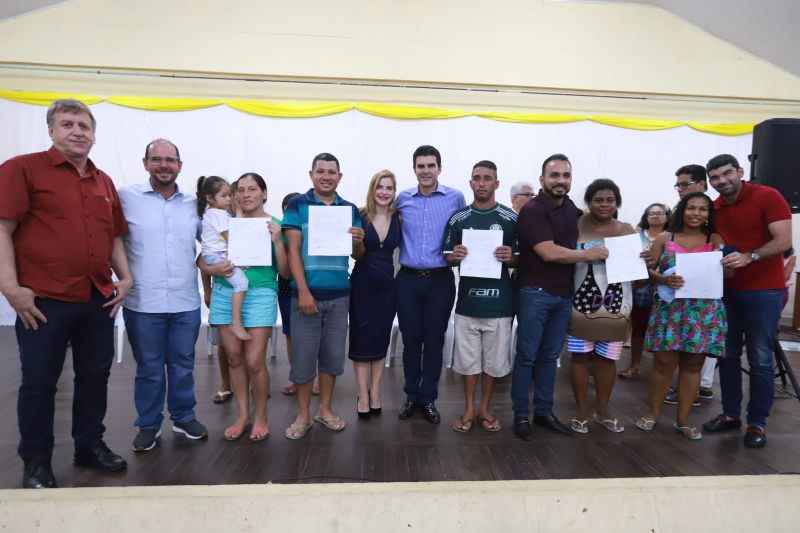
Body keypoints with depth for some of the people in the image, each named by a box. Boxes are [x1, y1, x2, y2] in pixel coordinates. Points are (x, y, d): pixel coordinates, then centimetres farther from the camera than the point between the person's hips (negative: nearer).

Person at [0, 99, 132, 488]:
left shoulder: (104, 182, 14)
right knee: (39, 382, 7)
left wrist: (125, 278, 9)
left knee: (95, 376, 14)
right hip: (44, 300, -5)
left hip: (99, 299, 5)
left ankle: (90, 445, 30)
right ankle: (36, 463, 24)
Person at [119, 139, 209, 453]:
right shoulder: (126, 197, -3)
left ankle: (184, 417, 32)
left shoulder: (193, 203, 7)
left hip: (186, 302, 3)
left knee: (183, 365, 14)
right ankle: (148, 425, 28)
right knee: (149, 369, 11)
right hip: (143, 303, -2)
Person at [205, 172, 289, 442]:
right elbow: (203, 260, 9)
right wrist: (216, 268, -12)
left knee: (254, 361, -5)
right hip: (224, 293, 3)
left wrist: (276, 241, -13)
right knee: (234, 358, 9)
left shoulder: (275, 224, 2)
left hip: (260, 294, -3)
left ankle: (261, 416, 16)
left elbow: (285, 271, -1)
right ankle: (242, 415, 24)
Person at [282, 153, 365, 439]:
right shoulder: (297, 205, 0)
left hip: (339, 295, 3)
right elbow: (293, 250, -6)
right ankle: (303, 415, 19)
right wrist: (303, 291, -15)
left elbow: (358, 256, 11)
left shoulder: (350, 209, 9)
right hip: (306, 293, -3)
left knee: (333, 354, 10)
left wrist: (359, 241, -13)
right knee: (303, 355, 3)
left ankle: (325, 409, 26)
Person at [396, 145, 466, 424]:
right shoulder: (402, 199, 5)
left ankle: (429, 398, 23)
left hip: (440, 279, -1)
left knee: (434, 341, 7)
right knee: (410, 340, 9)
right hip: (408, 279, 1)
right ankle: (411, 395, 26)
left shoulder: (455, 198, 0)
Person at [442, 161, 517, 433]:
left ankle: (485, 408, 29)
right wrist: (455, 256, -13)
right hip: (468, 300, 1)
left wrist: (510, 257, -17)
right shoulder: (458, 219, 4)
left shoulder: (511, 219, 0)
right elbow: (448, 259, 9)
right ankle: (469, 409, 27)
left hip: (499, 301, -1)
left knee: (494, 359, 10)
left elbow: (521, 259, 5)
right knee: (468, 358, 10)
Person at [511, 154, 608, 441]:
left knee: (550, 356, 14)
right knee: (527, 356, 2)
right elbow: (549, 253, -19)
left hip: (564, 294, 7)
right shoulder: (533, 210, -12)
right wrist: (589, 254, -9)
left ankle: (544, 411, 25)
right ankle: (521, 415, 14)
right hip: (535, 294, -6)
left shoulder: (572, 209, 10)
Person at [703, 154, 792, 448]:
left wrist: (749, 256, -29)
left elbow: (784, 241, -15)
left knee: (760, 359, 0)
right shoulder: (713, 208, 7)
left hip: (763, 291, -5)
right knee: (727, 355, 10)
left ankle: (758, 422, 12)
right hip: (727, 290, 5)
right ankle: (730, 413, 22)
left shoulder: (768, 197, -9)